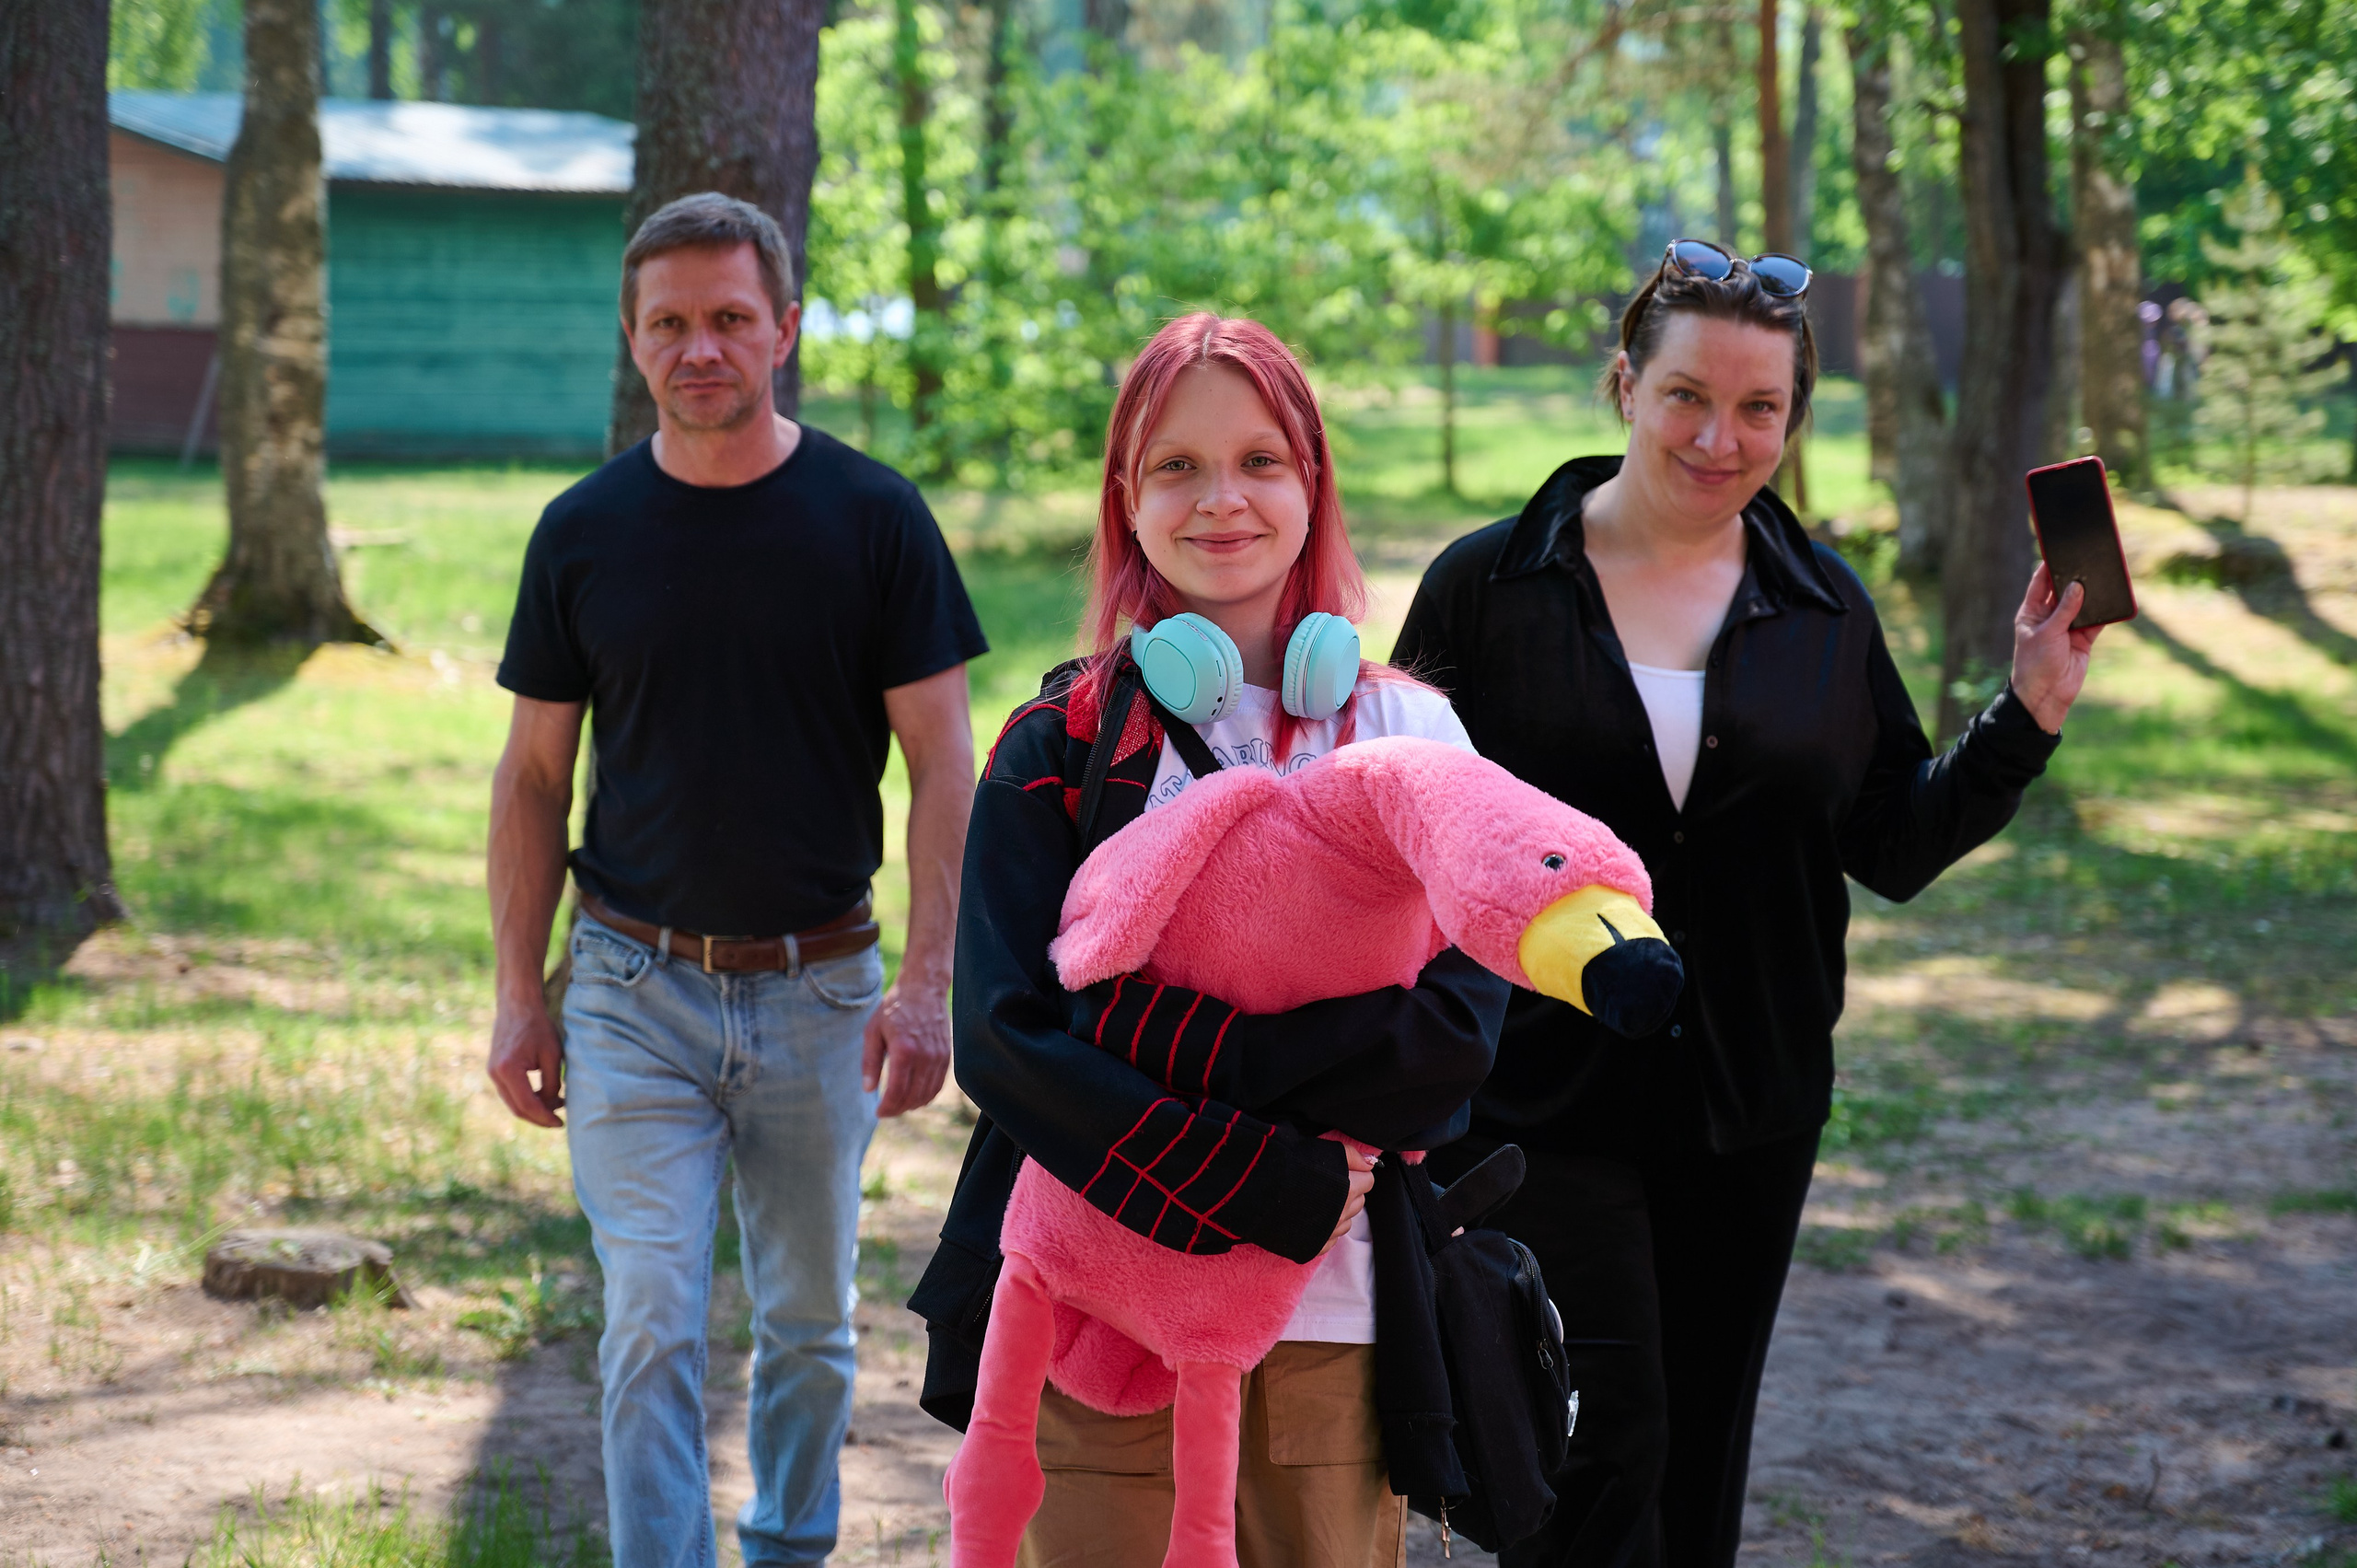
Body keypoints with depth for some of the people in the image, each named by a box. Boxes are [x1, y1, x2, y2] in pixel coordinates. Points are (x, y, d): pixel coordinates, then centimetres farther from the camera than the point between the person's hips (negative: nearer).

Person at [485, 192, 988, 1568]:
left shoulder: (873, 518, -4)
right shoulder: (586, 534, 0)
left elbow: (944, 764, -4)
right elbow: (535, 777, 7)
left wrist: (928, 982, -12)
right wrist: (520, 995, 2)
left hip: (819, 988, 0)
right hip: (638, 992, 0)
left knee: (809, 1323, 13)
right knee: (653, 1327, -7)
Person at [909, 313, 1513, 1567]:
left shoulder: (1411, 736, 5)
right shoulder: (1063, 748, 3)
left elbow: (1457, 1030, -6)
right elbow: (1004, 1039, -8)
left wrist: (1169, 1035, -16)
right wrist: (1286, 1189, -16)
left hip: (1334, 1332, 1)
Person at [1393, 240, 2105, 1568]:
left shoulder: (1825, 608, 6)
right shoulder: (1490, 586, -4)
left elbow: (1896, 849, 6)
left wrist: (2029, 715, -5)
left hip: (1749, 1111, 4)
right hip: (1538, 1098, -4)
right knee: (1603, 1449, -10)